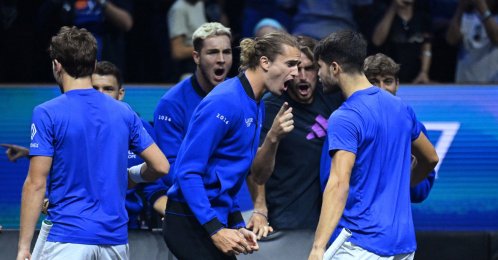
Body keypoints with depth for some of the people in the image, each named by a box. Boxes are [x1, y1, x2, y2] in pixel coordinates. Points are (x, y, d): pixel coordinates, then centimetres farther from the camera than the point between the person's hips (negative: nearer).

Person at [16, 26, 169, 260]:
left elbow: (36, 184, -9)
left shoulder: (47, 114, -6)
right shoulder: (124, 113, 8)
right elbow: (161, 166, 8)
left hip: (69, 239, -5)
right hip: (115, 239, 5)